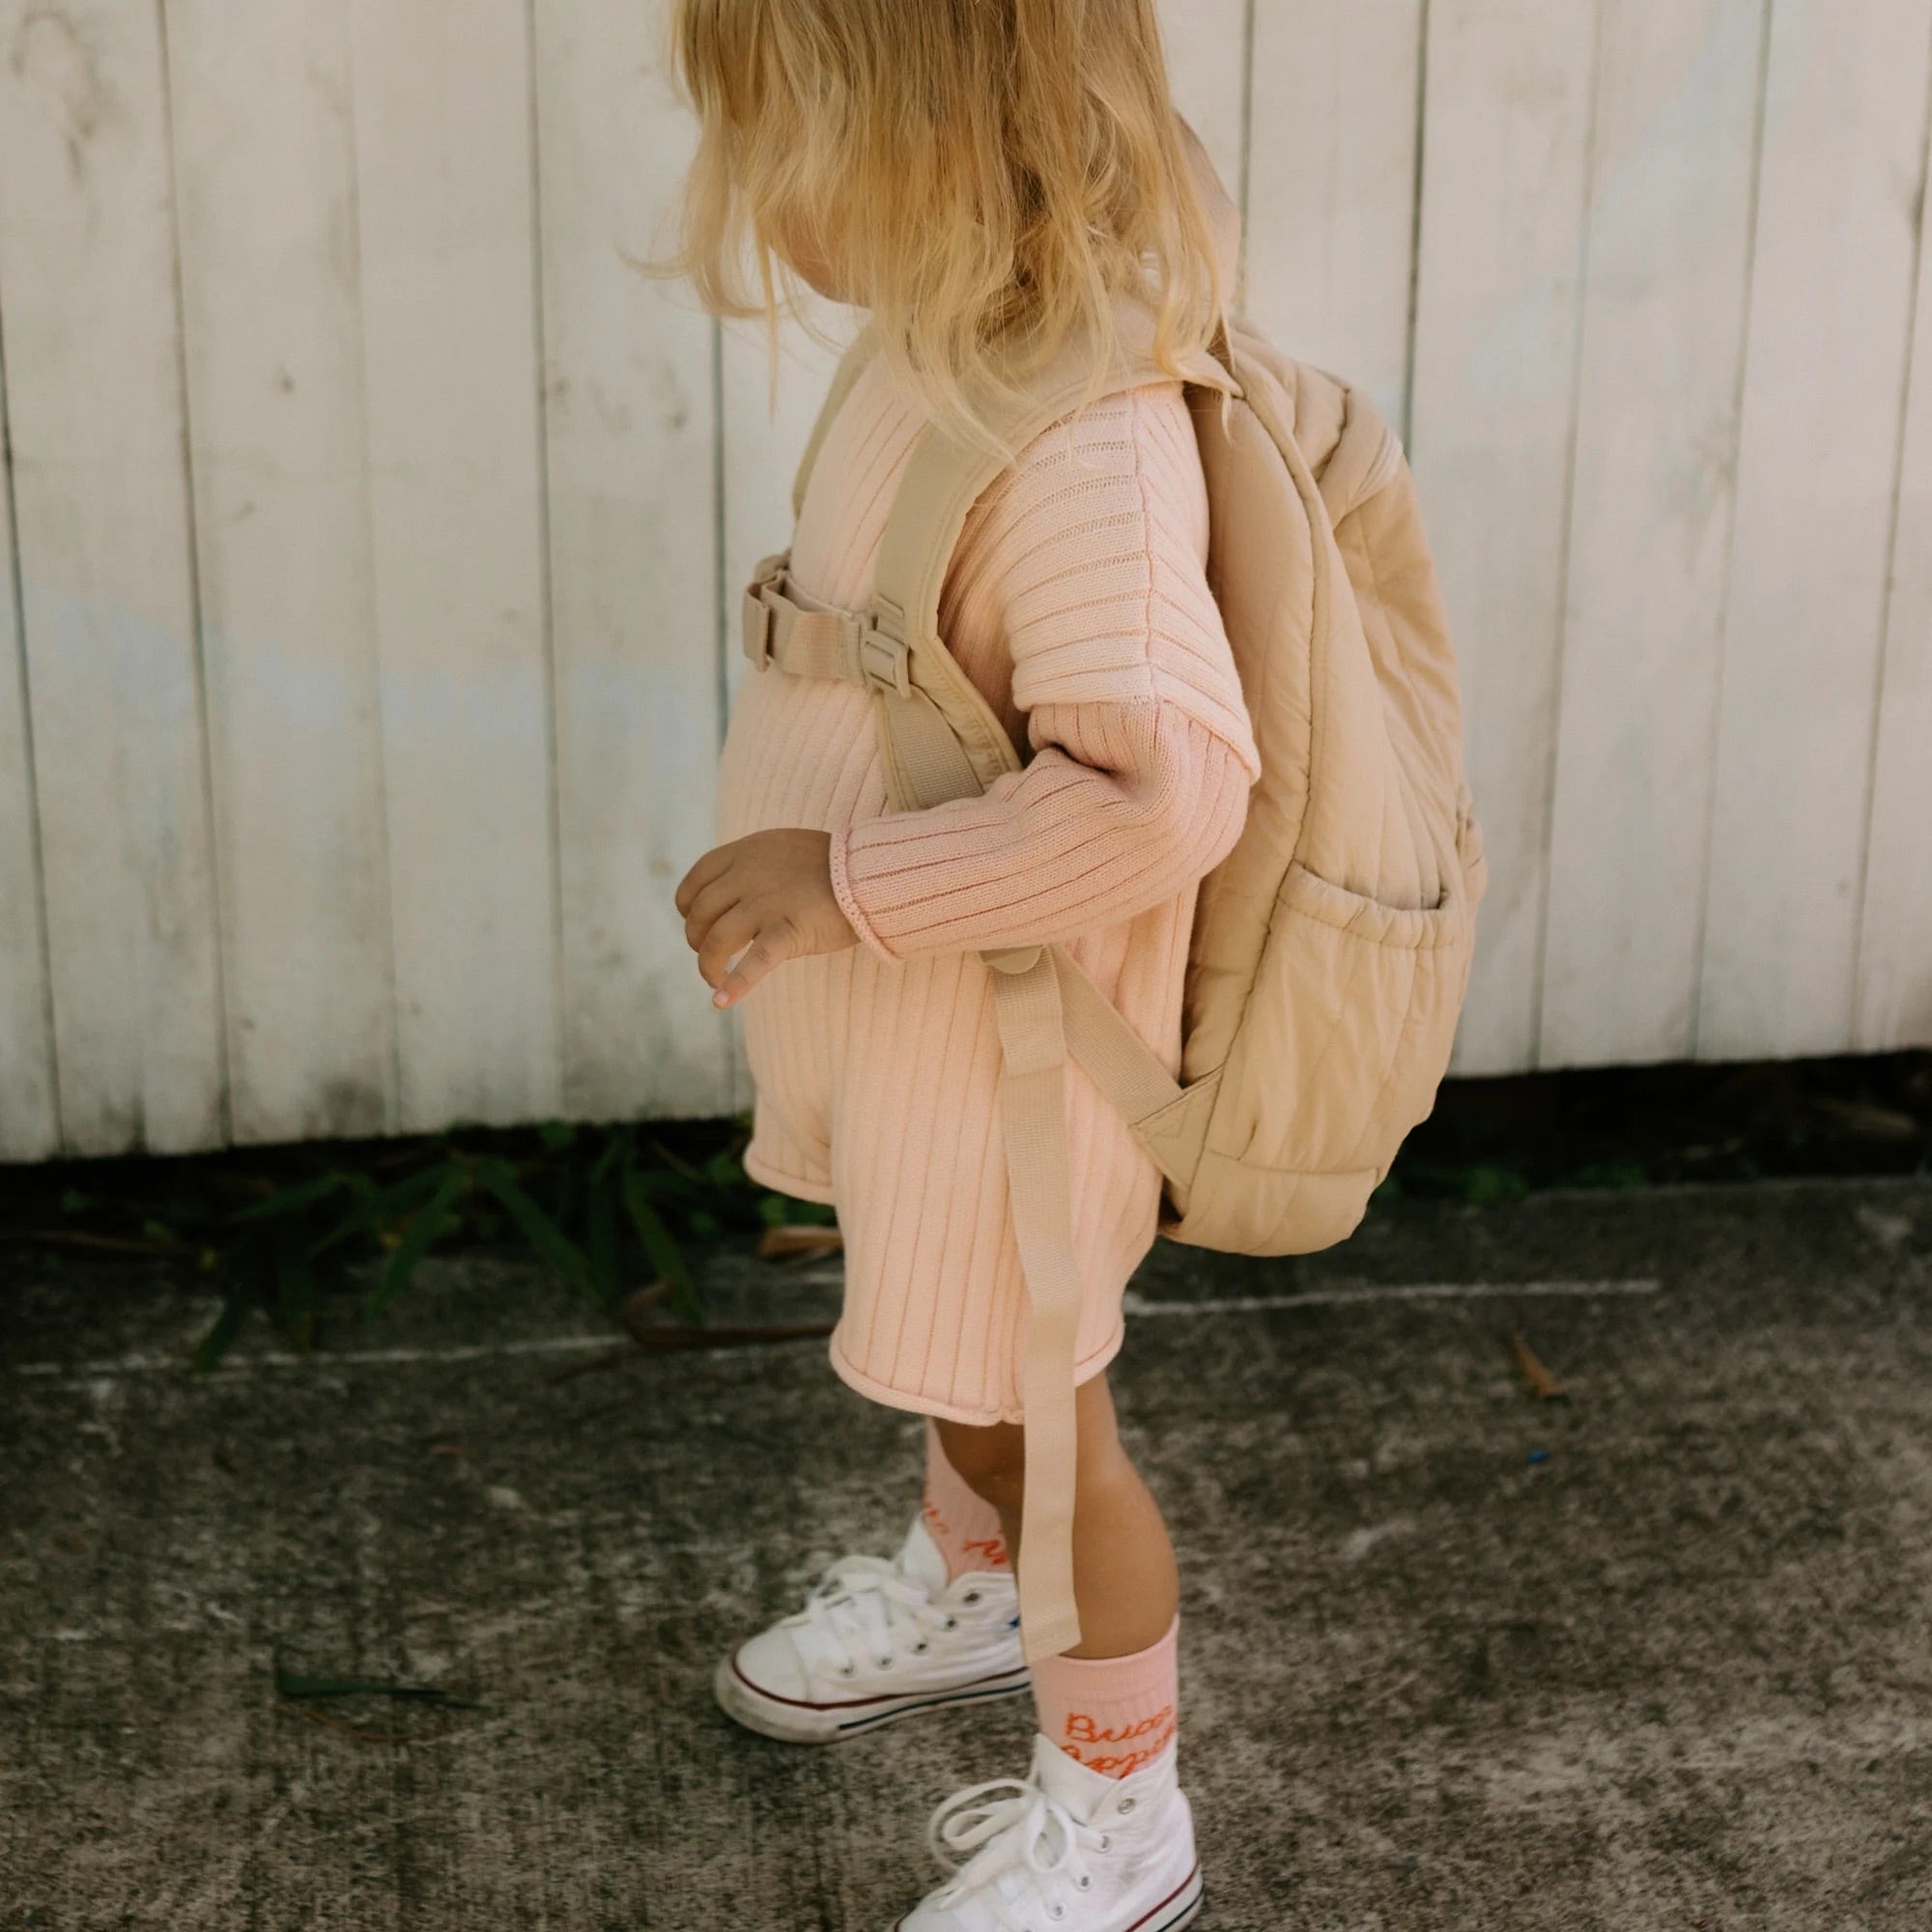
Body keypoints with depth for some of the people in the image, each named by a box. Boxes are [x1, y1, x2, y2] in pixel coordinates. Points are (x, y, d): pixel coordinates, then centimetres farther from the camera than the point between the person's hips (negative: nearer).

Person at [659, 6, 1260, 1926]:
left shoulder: (1083, 450, -32)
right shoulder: (933, 352, -3)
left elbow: (1165, 792, -36)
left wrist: (849, 881, -31)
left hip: (1004, 1044, -9)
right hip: (892, 1018, 9)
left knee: (1031, 1421, 11)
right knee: (956, 1361, 31)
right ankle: (960, 1592, 59)